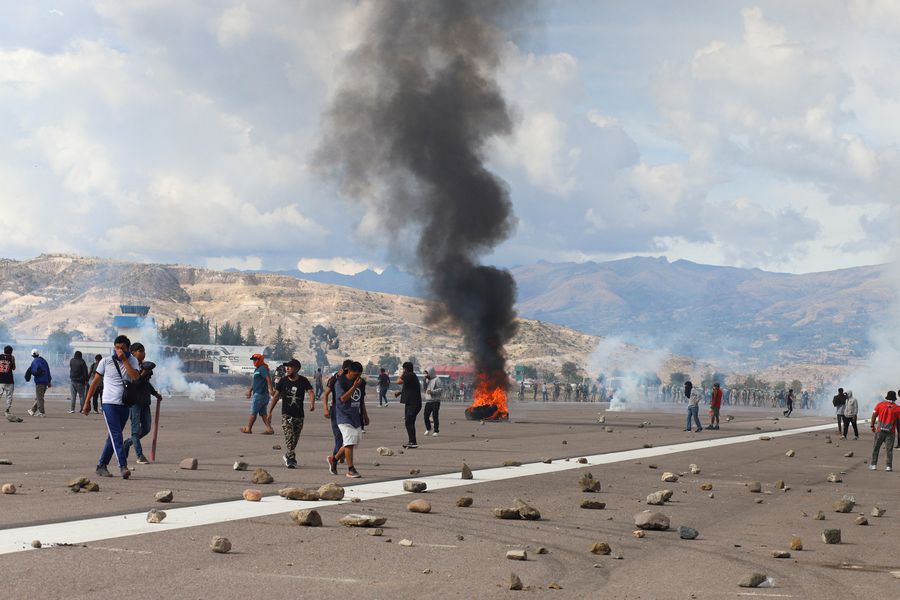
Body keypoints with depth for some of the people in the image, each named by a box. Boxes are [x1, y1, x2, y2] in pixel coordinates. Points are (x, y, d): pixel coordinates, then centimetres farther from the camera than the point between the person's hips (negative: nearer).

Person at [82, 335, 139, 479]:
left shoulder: (133, 361, 7)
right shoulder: (106, 362, 3)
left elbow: (136, 377, -13)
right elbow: (95, 382, 8)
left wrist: (124, 360, -14)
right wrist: (87, 402, 6)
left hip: (125, 405, 3)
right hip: (109, 403, -3)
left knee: (113, 436, 10)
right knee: (116, 435, -15)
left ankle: (102, 466, 20)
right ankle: (123, 466, -23)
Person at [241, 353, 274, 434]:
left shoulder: (262, 368, -13)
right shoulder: (257, 369, 19)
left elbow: (268, 379, -25)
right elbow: (254, 382, 29)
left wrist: (271, 390, -33)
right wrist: (250, 390, 31)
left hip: (259, 394, -10)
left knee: (253, 412, 0)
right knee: (263, 413, 8)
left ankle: (248, 428, 8)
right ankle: (269, 428, 3)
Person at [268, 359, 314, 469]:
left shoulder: (303, 381, -1)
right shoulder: (283, 381, 0)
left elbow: (311, 392, -13)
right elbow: (276, 396, 7)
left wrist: (312, 403, -34)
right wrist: (270, 411, 6)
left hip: (299, 414, 2)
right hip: (286, 414, -2)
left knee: (295, 439, 11)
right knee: (289, 436, -14)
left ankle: (287, 456, 31)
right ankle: (291, 459, -16)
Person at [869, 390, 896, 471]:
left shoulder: (880, 404, 1)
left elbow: (874, 415, -2)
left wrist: (872, 426, 7)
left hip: (880, 431, 1)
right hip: (890, 432, -1)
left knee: (876, 448, 10)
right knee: (889, 449, 3)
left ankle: (873, 465, 9)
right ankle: (888, 466, 1)